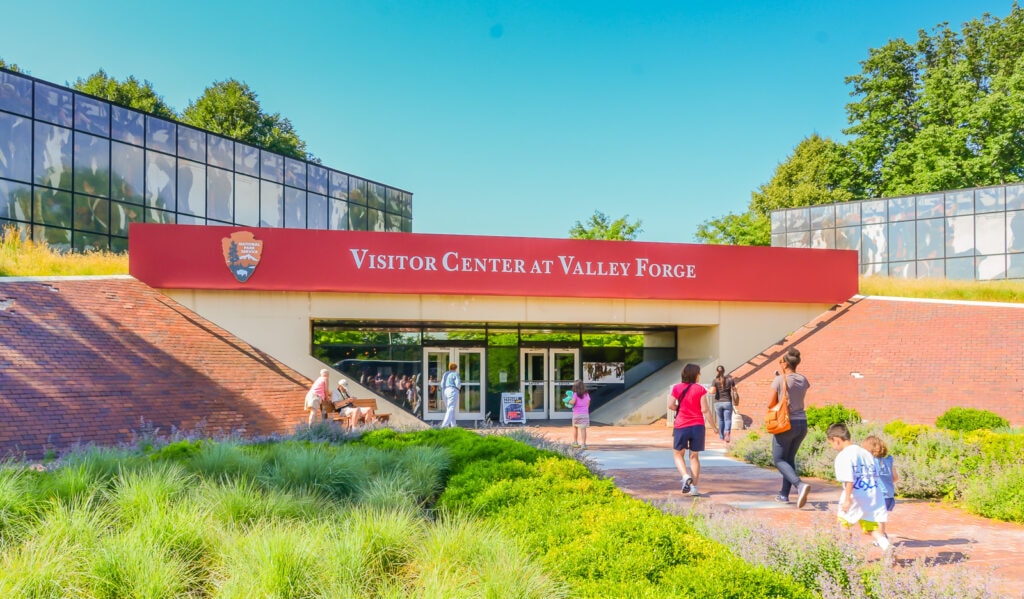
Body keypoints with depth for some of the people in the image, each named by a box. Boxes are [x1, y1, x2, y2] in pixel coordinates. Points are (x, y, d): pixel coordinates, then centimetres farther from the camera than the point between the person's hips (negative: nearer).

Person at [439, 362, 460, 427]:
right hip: (452, 391, -7)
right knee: (451, 409, -11)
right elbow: (458, 384, -13)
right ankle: (444, 425, -24)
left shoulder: (445, 374, 14)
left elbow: (442, 384, 8)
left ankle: (453, 425, 16)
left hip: (445, 392, 7)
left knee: (449, 409, 15)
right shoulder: (455, 374, -5)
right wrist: (459, 387, 8)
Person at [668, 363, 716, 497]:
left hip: (681, 426, 0)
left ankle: (686, 476, -9)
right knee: (694, 456, 11)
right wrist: (714, 426, 2)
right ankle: (694, 487, 8)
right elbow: (705, 410, -5)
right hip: (697, 426, 0)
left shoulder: (677, 388, 0)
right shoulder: (700, 389, -4)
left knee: (678, 454, 15)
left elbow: (670, 405, -4)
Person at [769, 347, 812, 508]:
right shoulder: (803, 380, 4)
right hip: (802, 423, 6)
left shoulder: (779, 380, -12)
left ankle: (800, 485, -20)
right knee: (790, 458, 18)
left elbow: (771, 403, -9)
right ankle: (784, 494, 21)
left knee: (779, 459, 3)